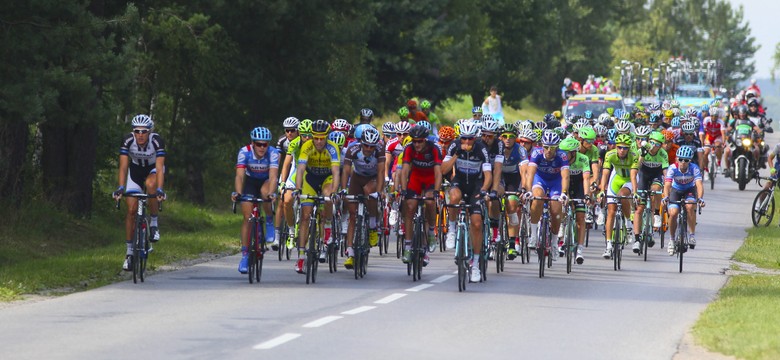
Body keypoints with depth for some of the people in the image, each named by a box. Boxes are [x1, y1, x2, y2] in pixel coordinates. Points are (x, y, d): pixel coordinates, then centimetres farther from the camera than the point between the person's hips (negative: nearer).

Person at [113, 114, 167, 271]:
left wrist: (160, 190, -49)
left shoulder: (157, 141, -31)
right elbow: (123, 166, -30)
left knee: (150, 184, -37)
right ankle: (129, 253, 3)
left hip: (153, 169, -2)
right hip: (135, 170, 2)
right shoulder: (128, 141, -27)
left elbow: (159, 168, -37)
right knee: (131, 210, -6)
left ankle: (154, 222, -17)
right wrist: (120, 188, -43)